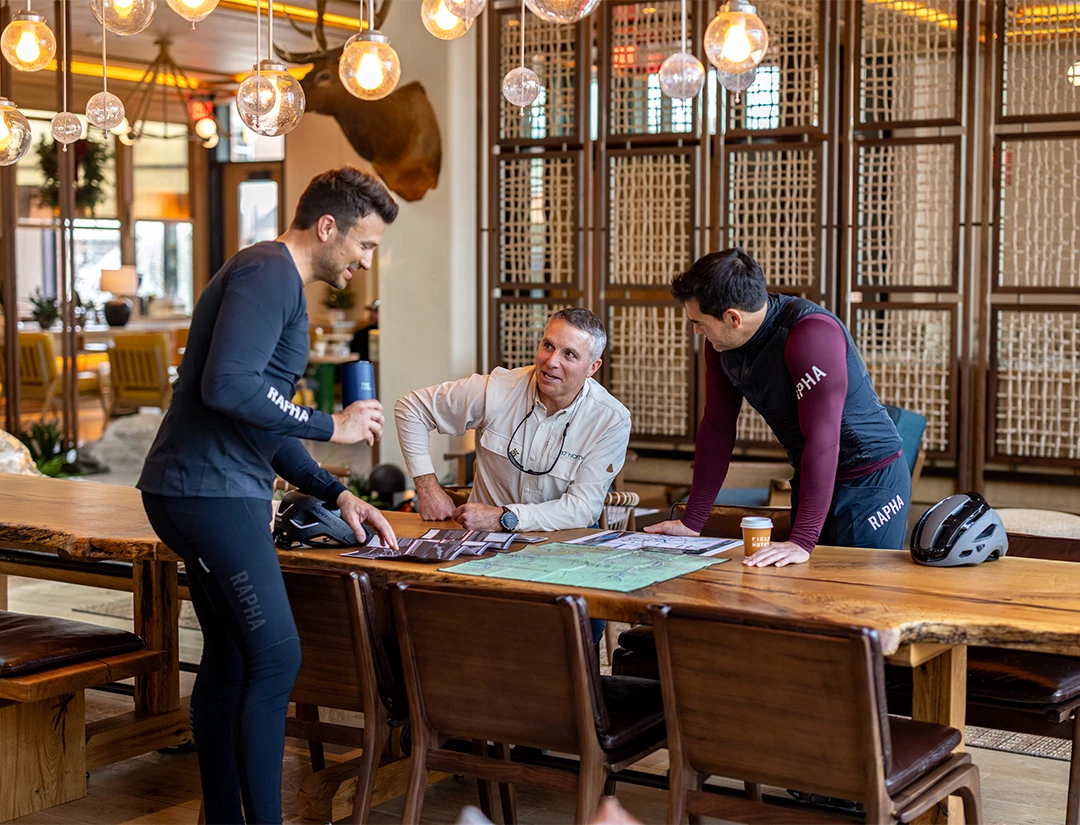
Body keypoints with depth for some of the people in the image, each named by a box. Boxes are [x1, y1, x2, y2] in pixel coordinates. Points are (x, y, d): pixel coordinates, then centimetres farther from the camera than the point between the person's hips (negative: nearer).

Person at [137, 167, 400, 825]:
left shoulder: (280, 284, 21)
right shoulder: (267, 272, -12)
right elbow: (227, 387, -26)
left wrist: (336, 494, 18)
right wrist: (331, 426, -16)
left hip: (225, 493, 11)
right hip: (209, 492, -11)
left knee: (230, 659, 13)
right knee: (276, 658, -12)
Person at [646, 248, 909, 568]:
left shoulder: (812, 334, -30)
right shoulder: (720, 344, -5)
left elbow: (821, 439, -34)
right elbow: (717, 428, 3)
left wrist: (801, 541, -37)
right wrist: (692, 521, 2)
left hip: (870, 483, -7)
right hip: (810, 480, 7)